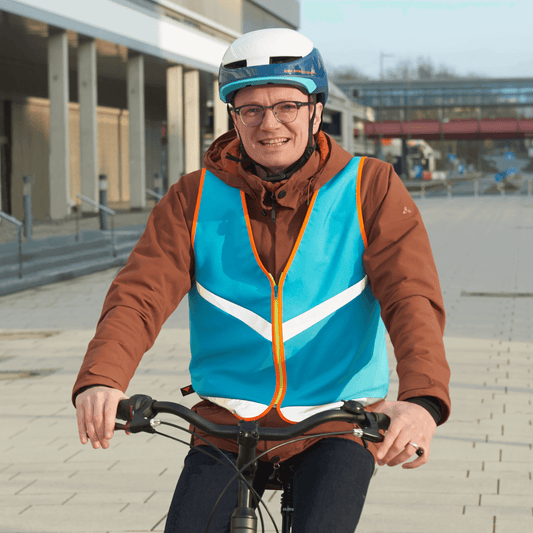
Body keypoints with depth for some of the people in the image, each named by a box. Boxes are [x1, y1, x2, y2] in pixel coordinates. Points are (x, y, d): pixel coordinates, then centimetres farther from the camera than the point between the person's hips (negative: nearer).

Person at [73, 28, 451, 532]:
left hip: (337, 418, -2)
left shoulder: (370, 189, -3)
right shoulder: (195, 199, 1)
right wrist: (100, 379, -32)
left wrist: (423, 398, -34)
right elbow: (140, 293, -11)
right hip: (228, 422, 2)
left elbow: (411, 296, -15)